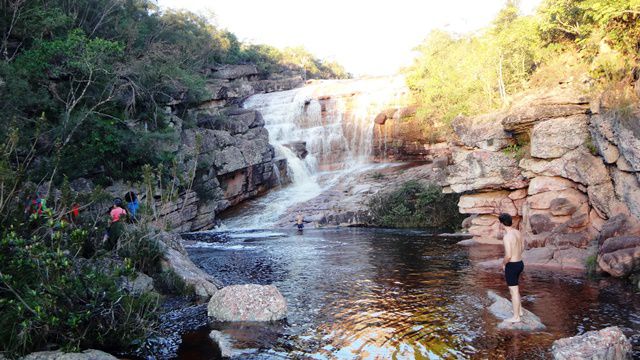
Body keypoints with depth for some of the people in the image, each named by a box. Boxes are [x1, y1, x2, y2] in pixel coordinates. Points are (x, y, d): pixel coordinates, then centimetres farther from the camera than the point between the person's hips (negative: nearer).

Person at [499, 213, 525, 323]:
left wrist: (503, 263, -7)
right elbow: (522, 247, 16)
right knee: (513, 287, 27)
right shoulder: (518, 232, 3)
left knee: (514, 291, 4)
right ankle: (519, 310, 37)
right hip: (520, 263, 9)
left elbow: (508, 255, -26)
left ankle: (516, 317, 15)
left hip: (511, 266, -9)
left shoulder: (507, 236, -25)